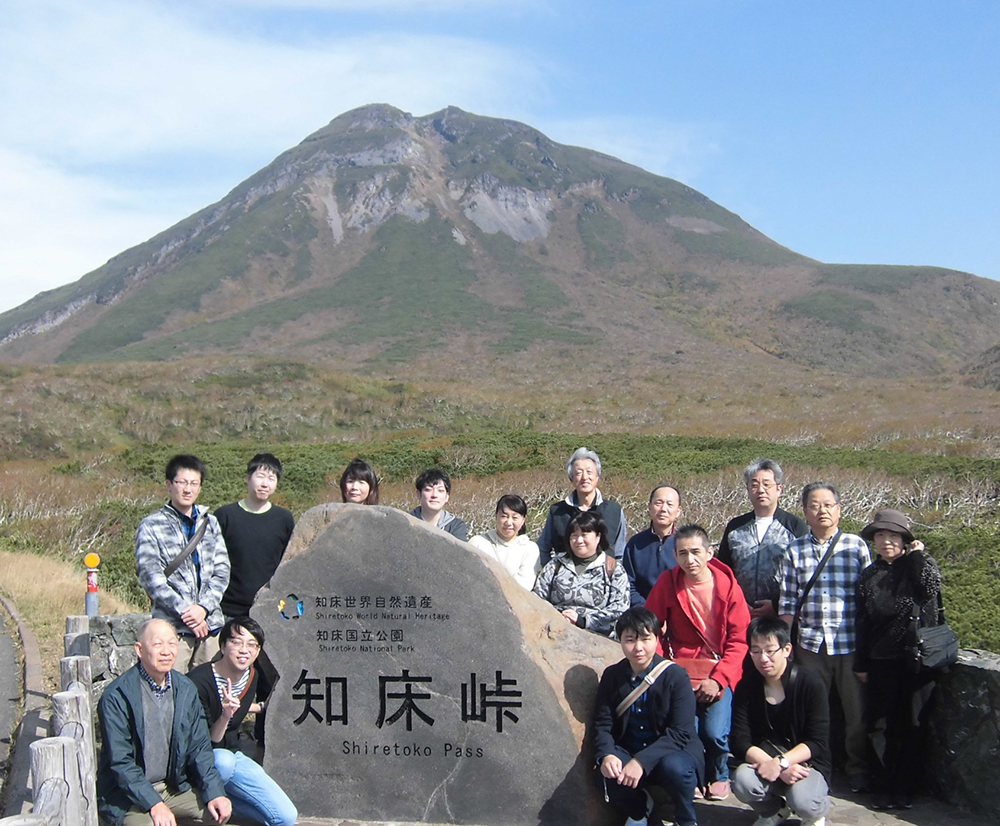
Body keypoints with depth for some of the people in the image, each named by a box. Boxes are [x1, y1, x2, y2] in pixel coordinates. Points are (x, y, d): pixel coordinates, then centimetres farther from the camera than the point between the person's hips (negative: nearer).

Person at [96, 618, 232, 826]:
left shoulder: (186, 690, 2)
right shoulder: (116, 697, -14)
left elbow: (199, 747, 3)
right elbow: (120, 761, -17)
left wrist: (214, 793, -11)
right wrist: (154, 804, -26)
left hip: (175, 788, 5)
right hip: (128, 796, -5)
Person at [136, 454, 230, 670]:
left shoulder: (210, 523, 14)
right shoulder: (151, 527, 1)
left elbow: (222, 571, 9)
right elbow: (151, 578, -6)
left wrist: (203, 607, -7)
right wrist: (184, 611, -12)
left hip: (210, 623, 4)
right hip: (172, 627, -4)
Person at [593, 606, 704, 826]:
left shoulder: (675, 676, -12)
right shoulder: (612, 676, 1)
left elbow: (680, 733, -19)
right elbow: (602, 724, -2)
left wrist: (642, 761, -32)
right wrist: (606, 754, -26)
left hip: (672, 752, -3)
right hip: (628, 753, 3)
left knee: (674, 767, -37)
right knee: (608, 771, -30)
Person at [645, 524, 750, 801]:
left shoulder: (727, 585, -3)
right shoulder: (667, 582, -2)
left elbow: (740, 640, -3)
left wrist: (718, 679, -12)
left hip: (720, 671, 0)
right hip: (681, 670, 0)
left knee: (715, 731, -19)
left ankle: (719, 775, 15)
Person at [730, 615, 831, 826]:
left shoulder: (810, 684, -10)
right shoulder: (747, 686, -4)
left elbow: (817, 742, -13)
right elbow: (739, 742, -10)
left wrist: (780, 762, -28)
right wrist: (778, 767, -25)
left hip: (807, 764, -2)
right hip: (764, 761, 2)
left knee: (802, 801, -33)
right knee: (742, 780, -30)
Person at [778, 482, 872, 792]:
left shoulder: (856, 545, 0)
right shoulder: (795, 551, 4)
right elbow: (788, 603, 5)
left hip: (850, 643, -1)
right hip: (810, 645, 1)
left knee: (857, 710, 5)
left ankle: (858, 769, 24)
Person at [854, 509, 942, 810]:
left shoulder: (918, 567, 0)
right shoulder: (868, 577, 9)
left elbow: (930, 587, -23)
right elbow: (862, 623, 10)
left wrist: (918, 555, -11)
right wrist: (861, 663, 9)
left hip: (916, 661, -3)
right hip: (881, 664, 3)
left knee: (912, 728, 4)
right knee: (883, 728, 5)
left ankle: (905, 790, 14)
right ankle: (885, 788, 15)